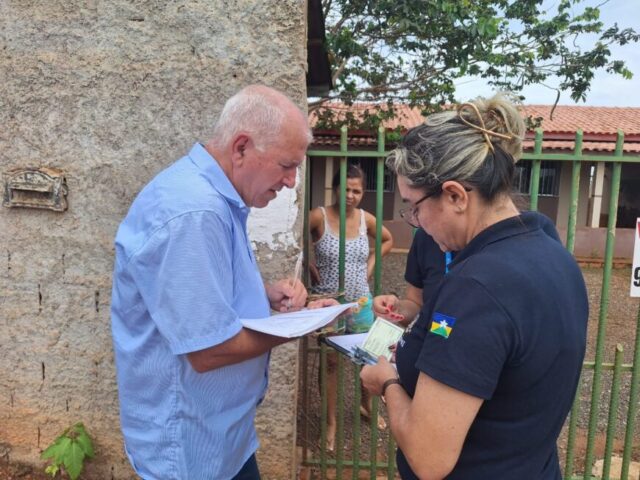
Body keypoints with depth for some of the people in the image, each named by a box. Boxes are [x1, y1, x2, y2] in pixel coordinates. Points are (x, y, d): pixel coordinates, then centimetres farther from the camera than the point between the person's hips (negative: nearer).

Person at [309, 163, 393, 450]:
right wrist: (309, 265, -13)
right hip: (328, 302, -4)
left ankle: (366, 405, 43)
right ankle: (331, 421, 25)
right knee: (331, 361, 8)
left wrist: (371, 263, 5)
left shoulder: (366, 219, -2)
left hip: (361, 301, 4)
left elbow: (388, 240, 16)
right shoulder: (319, 216, -15)